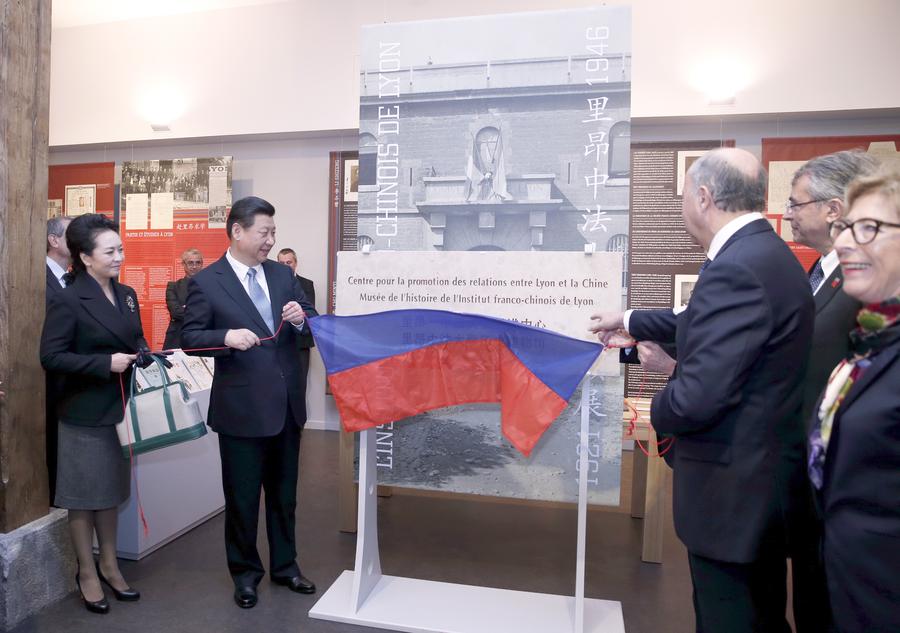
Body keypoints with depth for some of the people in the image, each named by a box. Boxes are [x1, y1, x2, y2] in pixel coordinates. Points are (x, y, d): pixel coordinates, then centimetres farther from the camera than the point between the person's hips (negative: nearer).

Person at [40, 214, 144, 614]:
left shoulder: (127, 295, 7)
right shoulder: (68, 300, -14)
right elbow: (50, 357, -17)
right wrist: (105, 363, -25)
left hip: (120, 409, 6)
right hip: (85, 414, -6)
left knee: (110, 491, 17)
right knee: (84, 496, 9)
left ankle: (109, 565, 32)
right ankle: (87, 574, 26)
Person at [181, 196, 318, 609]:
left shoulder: (282, 274, 6)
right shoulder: (205, 282, -7)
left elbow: (313, 323, 9)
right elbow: (189, 337, -7)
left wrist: (302, 318, -14)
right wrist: (227, 336, -26)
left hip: (287, 403, 5)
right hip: (241, 406, -4)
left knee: (283, 492, 18)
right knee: (242, 496, 12)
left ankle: (284, 565, 37)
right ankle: (245, 572, 34)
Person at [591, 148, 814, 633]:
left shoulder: (735, 269, -27)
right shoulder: (767, 252, 5)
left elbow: (698, 397, -30)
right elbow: (709, 326, 20)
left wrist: (657, 413, -7)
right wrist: (630, 321, 29)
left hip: (732, 481, -9)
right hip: (764, 469, 9)